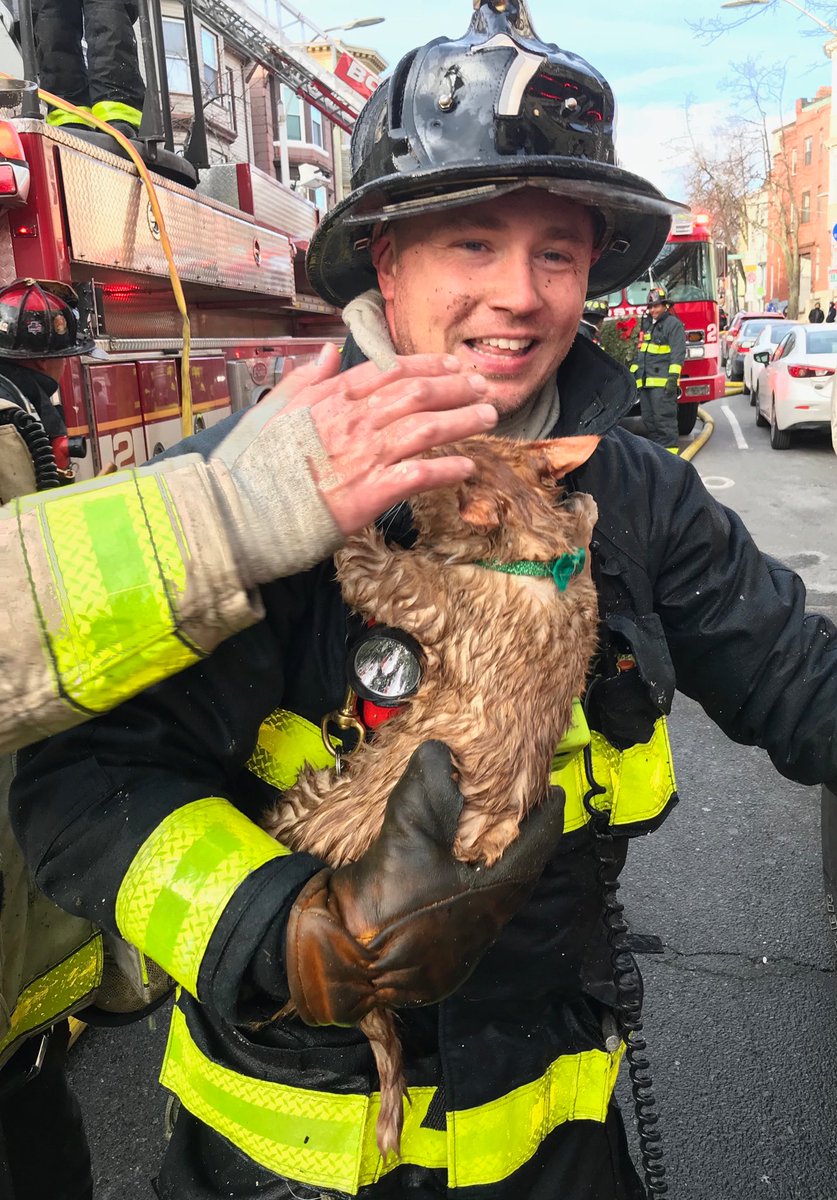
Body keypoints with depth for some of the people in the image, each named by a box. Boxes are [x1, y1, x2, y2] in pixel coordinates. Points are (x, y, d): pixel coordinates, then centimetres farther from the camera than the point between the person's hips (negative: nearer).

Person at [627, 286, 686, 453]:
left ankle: (669, 448, -9)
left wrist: (673, 376, -21)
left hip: (663, 382, -8)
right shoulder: (646, 325, 22)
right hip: (645, 382, 8)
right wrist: (632, 374, 21)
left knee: (664, 417, -11)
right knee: (648, 419, 8)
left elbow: (678, 353, -12)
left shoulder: (673, 324, -2)